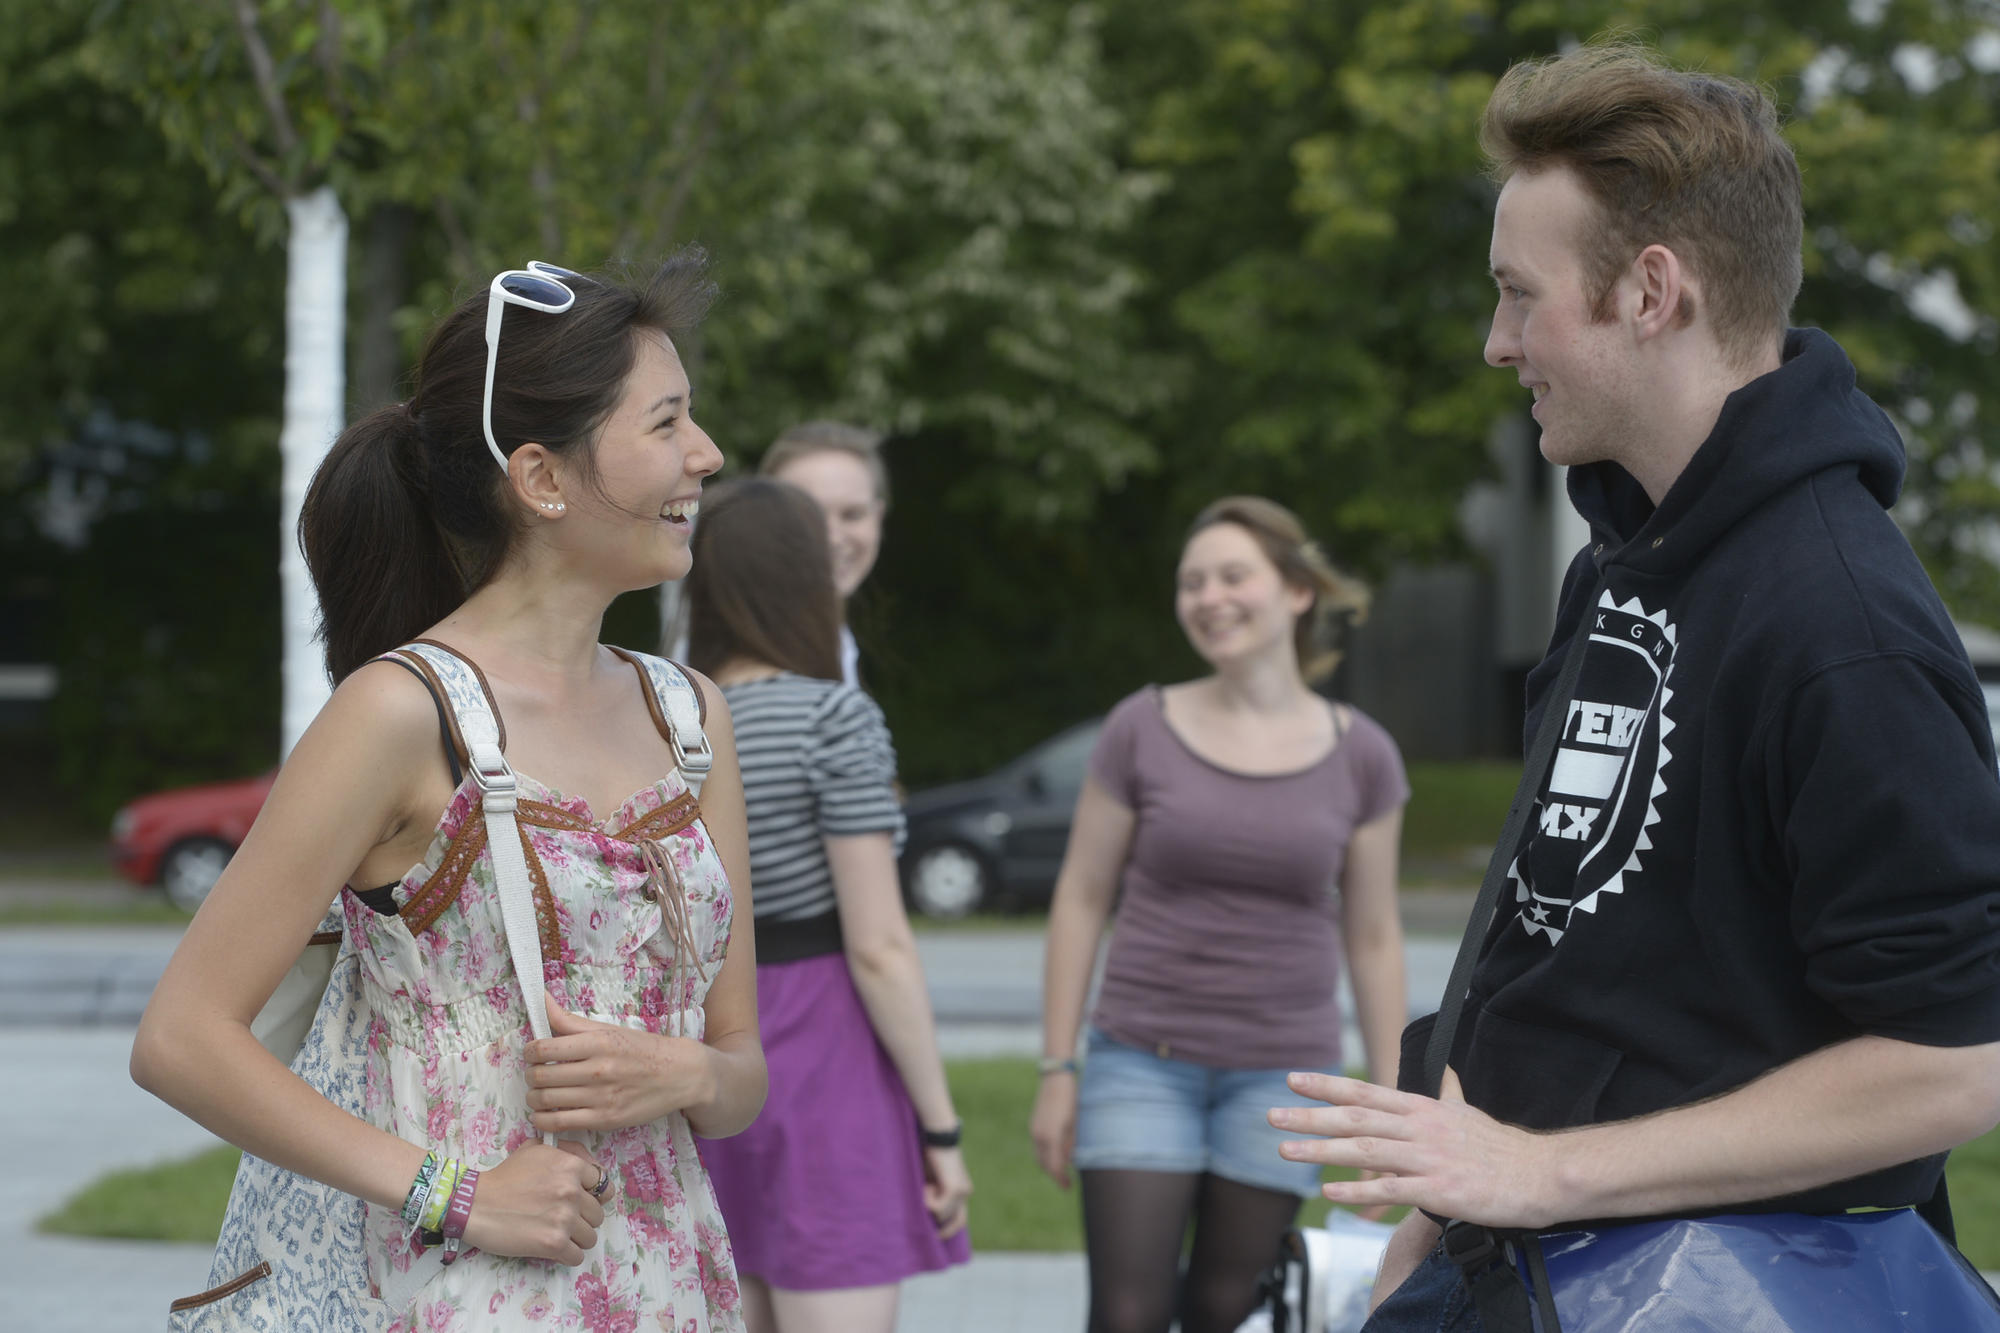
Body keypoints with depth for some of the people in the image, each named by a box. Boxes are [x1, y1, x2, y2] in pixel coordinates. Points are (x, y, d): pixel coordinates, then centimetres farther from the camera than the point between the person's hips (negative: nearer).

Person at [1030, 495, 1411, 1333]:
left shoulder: (1358, 757, 1)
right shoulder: (1142, 730, -2)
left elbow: (1373, 939, 6)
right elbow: (1080, 900, 4)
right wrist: (1058, 1069, 1)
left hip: (1282, 1074, 1)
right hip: (1143, 1061, -1)